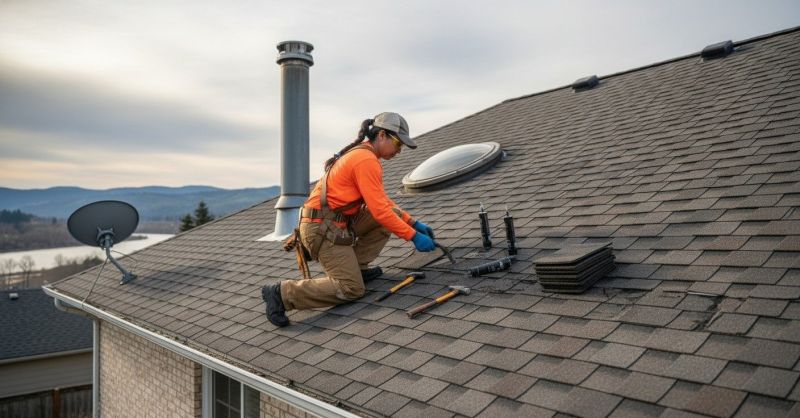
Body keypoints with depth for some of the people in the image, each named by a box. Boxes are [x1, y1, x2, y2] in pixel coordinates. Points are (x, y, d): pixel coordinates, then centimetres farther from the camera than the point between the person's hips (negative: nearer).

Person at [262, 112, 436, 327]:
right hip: (323, 229, -10)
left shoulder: (361, 154, 15)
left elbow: (383, 200, 20)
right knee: (351, 289, -9)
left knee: (393, 213, 8)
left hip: (338, 222, 10)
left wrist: (414, 223, 14)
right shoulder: (366, 160, -17)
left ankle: (355, 266, 11)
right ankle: (282, 293, -6)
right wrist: (413, 237, -12)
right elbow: (379, 211, -20)